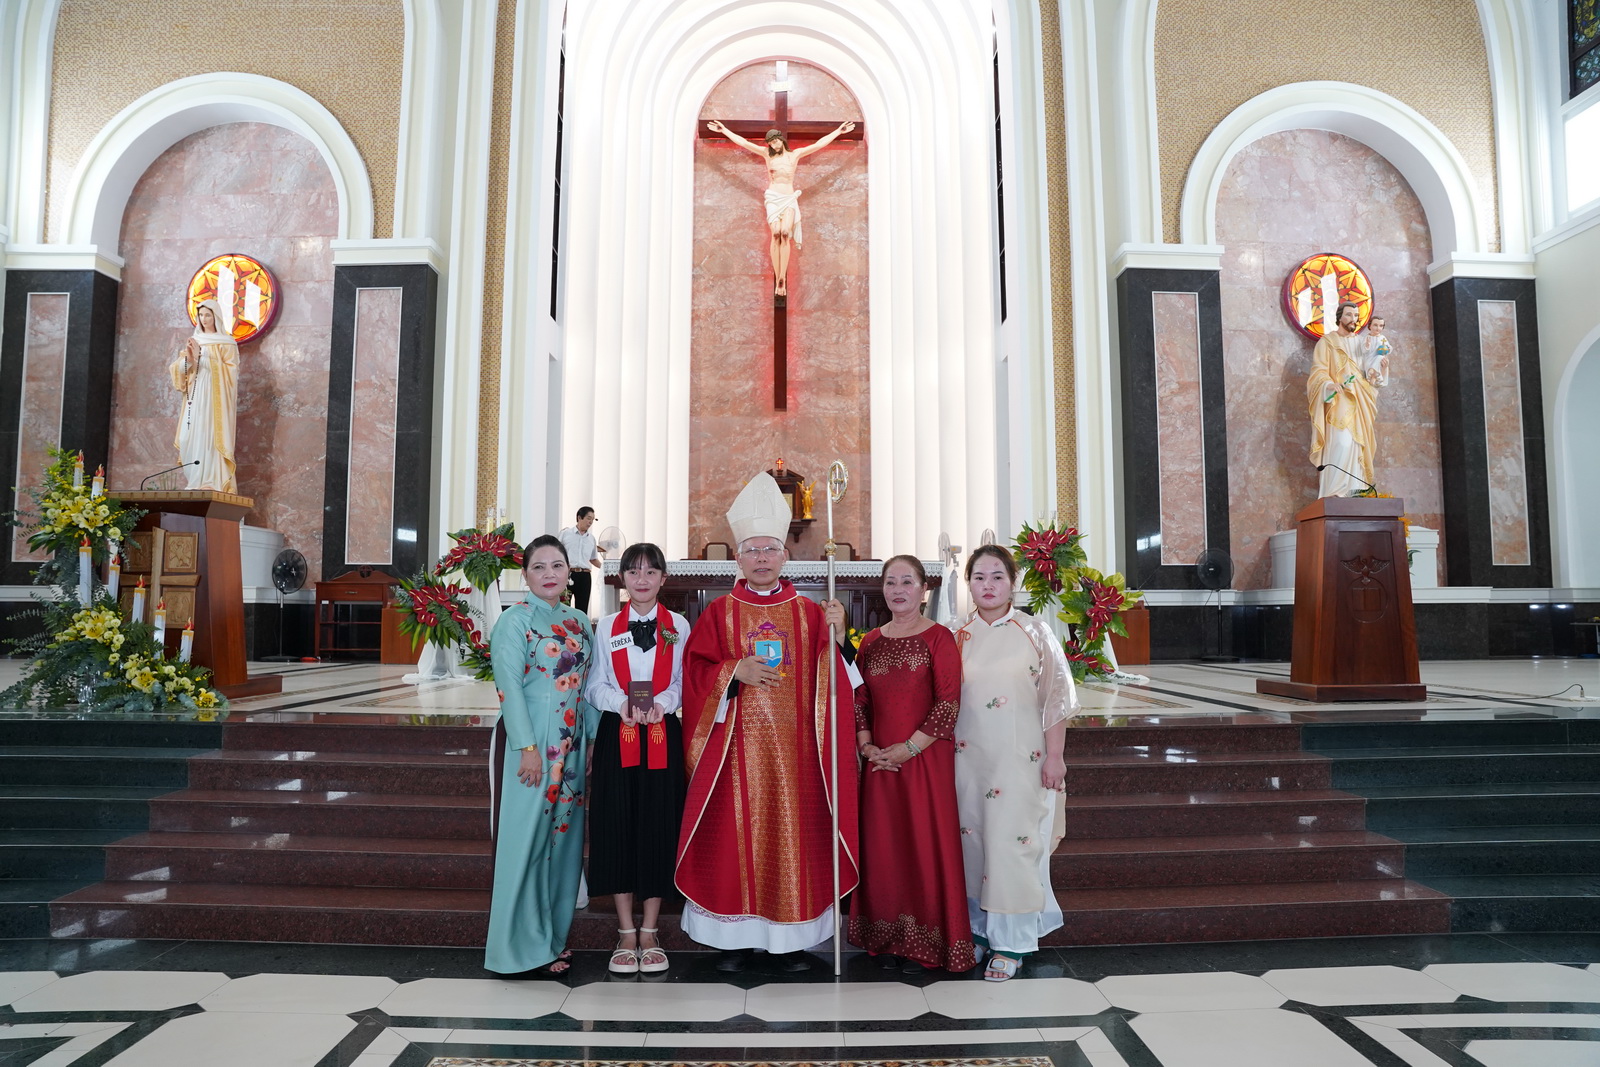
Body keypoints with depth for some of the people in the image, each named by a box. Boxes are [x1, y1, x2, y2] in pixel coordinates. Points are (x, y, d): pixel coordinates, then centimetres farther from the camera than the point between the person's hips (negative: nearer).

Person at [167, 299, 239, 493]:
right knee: (190, 439, -2)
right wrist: (188, 359, -8)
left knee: (210, 438, -13)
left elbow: (229, 370, -8)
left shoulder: (227, 343, 4)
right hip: (195, 398, 5)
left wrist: (201, 357, -13)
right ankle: (197, 483, 2)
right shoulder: (193, 341, 19)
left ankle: (212, 484, -15)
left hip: (215, 398, -5)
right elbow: (179, 369, 13)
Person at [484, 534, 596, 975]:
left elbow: (588, 686, 13)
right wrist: (528, 748, -19)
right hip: (527, 745, -6)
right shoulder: (515, 620, -7)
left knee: (564, 837, 11)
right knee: (525, 838, 0)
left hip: (571, 748, 6)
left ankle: (553, 937, 24)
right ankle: (520, 944, 13)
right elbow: (509, 685, -14)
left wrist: (593, 739, 6)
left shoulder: (579, 623, 12)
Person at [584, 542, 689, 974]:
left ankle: (650, 933, 15)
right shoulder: (606, 627, 8)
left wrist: (663, 703, -16)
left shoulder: (678, 626, 7)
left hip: (664, 737, 0)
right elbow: (596, 685, 4)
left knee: (659, 828, 1)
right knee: (618, 827, 1)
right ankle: (626, 934, 14)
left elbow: (684, 682, 3)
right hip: (617, 737, 1)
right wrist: (621, 704, -15)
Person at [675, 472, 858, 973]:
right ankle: (736, 935, 16)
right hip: (735, 749, 0)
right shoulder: (718, 613, 6)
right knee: (735, 835, 2)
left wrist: (837, 636, -15)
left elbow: (831, 679, 1)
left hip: (794, 748, 1)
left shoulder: (809, 613, 7)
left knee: (793, 834, 3)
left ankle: (791, 937, 16)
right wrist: (734, 672, -16)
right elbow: (696, 672, 0)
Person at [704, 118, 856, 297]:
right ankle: (777, 279, -20)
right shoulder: (767, 154, 10)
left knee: (785, 232, -24)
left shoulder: (795, 155, 9)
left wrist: (839, 131, 6)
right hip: (773, 198, 0)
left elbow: (819, 145, 8)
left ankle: (783, 278, -27)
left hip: (789, 199, 0)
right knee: (776, 233, -20)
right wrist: (724, 130, 7)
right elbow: (743, 143, 9)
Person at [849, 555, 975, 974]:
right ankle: (890, 937, 25)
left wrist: (909, 747, -14)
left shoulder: (938, 638, -6)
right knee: (883, 845, 10)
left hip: (926, 759, -4)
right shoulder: (871, 642, 9)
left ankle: (925, 942, 18)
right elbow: (859, 698, 11)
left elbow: (948, 703, -11)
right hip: (880, 761, 5)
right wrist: (867, 746, -3)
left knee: (925, 843, 2)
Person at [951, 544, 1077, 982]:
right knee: (973, 842, 7)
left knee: (1013, 843, -2)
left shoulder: (1035, 633, -1)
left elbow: (1056, 697, -1)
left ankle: (1010, 941, 10)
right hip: (969, 758, 3)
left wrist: (1054, 756, -5)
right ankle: (979, 929, 24)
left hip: (1021, 758, -2)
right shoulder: (958, 637, 5)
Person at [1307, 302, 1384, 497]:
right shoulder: (1327, 341, 5)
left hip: (1359, 403, 6)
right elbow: (1318, 371, -5)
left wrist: (1372, 378, -1)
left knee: (1357, 445, -1)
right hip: (1338, 402, -6)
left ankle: (1354, 491, -1)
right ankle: (1335, 492, -22)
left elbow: (1367, 370, 23)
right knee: (1342, 443, -21)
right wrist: (1329, 384, -25)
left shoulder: (1361, 344, 21)